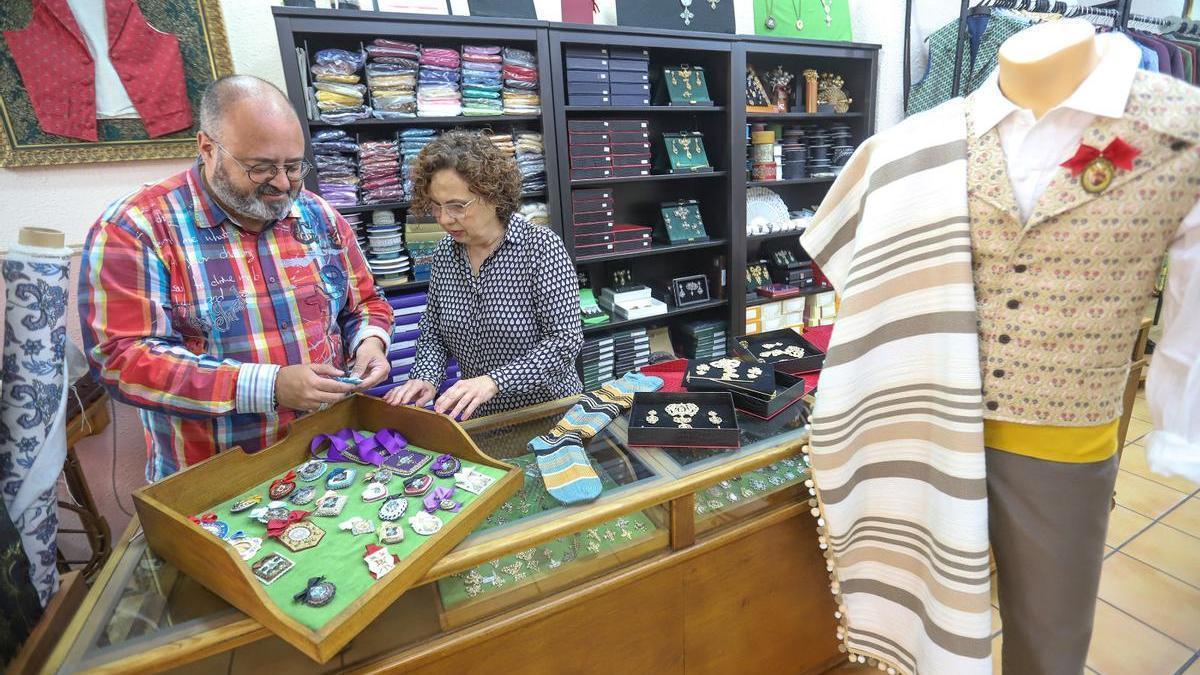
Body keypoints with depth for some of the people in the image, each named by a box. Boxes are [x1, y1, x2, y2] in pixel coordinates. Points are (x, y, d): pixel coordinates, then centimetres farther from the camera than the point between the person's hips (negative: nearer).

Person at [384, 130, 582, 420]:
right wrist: (425, 378, -10)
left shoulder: (541, 246, -15)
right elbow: (432, 333, 9)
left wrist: (493, 381, -29)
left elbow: (566, 340, -19)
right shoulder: (444, 253, 1)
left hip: (551, 412, -4)